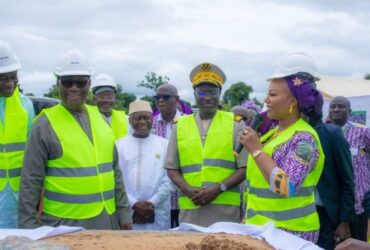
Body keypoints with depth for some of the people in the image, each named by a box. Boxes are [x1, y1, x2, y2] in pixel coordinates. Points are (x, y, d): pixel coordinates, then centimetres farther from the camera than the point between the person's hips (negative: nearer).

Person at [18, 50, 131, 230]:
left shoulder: (98, 118, 7)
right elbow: (30, 182, -6)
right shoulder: (46, 124, -7)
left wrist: (123, 212, 11)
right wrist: (29, 226, -9)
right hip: (64, 225, -5)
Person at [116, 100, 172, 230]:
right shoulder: (119, 145, 6)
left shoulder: (165, 144, 6)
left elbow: (168, 179, 1)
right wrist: (134, 204, -9)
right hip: (127, 212, 0)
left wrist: (153, 203, -9)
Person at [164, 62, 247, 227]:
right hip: (190, 209, 2)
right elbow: (172, 168, 10)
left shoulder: (235, 124, 4)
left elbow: (244, 168, 0)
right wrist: (188, 190, -8)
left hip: (226, 209, -1)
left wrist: (218, 189, -13)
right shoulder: (180, 126, 9)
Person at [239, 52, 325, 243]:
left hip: (290, 231, -8)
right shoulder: (274, 132, 8)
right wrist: (250, 219, 19)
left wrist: (256, 149, -23)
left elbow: (286, 188, -28)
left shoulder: (303, 138, -17)